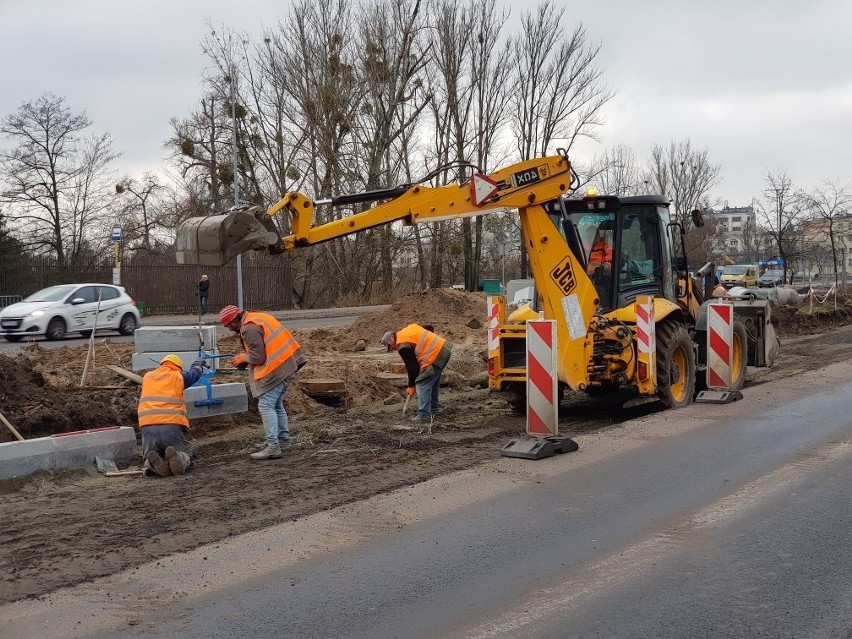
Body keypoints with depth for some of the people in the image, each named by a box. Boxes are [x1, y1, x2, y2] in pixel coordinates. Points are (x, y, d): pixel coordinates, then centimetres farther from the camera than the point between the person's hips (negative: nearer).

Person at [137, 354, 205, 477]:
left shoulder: (147, 376, 20)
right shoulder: (178, 376, 12)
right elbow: (195, 373, 34)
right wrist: (198, 365, 59)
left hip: (147, 426, 2)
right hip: (171, 426, -2)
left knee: (150, 456, 19)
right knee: (186, 453, 16)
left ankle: (152, 464, -20)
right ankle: (179, 459, -23)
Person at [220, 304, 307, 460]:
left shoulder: (250, 328, -15)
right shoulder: (258, 317, 16)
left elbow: (258, 358, -17)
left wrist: (244, 358, 2)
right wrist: (246, 357, 16)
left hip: (275, 369, -10)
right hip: (288, 364, 10)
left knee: (266, 406, -9)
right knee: (276, 405, 21)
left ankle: (273, 446, -14)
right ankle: (283, 439, 30)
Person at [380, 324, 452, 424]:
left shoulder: (403, 345, -8)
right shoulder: (409, 329, 17)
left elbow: (412, 366, -8)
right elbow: (429, 328, 25)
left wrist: (411, 386, 2)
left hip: (435, 355, -10)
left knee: (422, 385, -6)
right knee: (433, 383, 20)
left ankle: (424, 415, -9)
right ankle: (432, 411, 29)